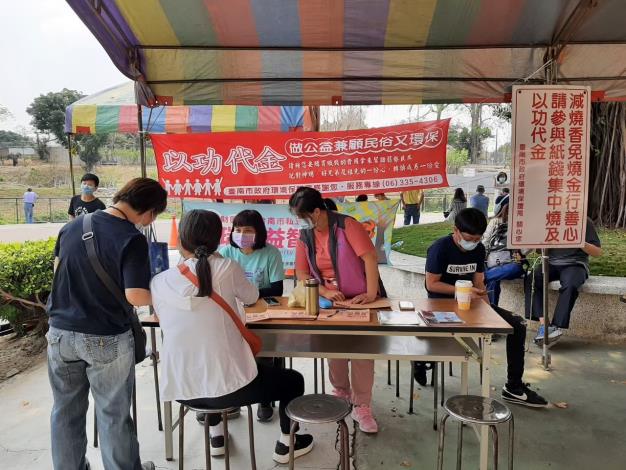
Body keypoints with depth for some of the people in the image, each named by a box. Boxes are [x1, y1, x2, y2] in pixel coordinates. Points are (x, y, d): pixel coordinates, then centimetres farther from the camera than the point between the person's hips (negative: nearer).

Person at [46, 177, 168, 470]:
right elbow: (136, 297, -24)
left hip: (61, 332, 6)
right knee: (113, 414, 12)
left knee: (66, 411, 21)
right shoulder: (132, 239, -20)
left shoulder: (71, 226, 2)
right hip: (105, 339, -5)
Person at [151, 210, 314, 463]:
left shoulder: (159, 282, -2)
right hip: (229, 386, -4)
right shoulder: (227, 268, -11)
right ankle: (285, 445, 38)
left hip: (180, 390, 5)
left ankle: (216, 438, 48)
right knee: (293, 380, 23)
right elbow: (252, 296, 8)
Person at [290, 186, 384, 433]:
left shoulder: (346, 225, -16)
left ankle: (361, 407, 6)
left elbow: (370, 257, -20)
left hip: (359, 299, -4)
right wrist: (325, 292, -13)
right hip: (330, 301, 5)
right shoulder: (305, 235, 1)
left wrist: (371, 294, -23)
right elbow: (301, 273, 1)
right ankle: (341, 391, 31)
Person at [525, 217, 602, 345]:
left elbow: (598, 252, 0)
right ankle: (543, 324, -27)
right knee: (532, 279, -27)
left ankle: (557, 327, -27)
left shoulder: (584, 221, 1)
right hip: (552, 263, 3)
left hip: (575, 264, -3)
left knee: (570, 285, -36)